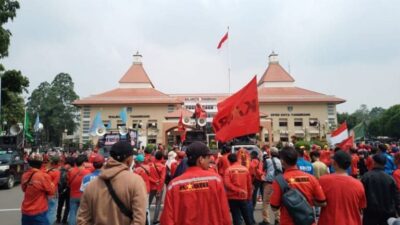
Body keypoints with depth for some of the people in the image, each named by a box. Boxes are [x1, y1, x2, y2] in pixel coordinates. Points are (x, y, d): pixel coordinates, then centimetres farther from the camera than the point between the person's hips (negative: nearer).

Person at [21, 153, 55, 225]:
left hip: (25, 212, 6)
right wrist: (51, 184, 9)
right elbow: (51, 191, -8)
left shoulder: (24, 175, -1)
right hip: (38, 213, -6)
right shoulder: (44, 176, -19)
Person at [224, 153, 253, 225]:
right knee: (247, 216, 16)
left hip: (233, 197, -3)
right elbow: (249, 184, 6)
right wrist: (249, 196, 16)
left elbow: (227, 184, -19)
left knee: (236, 217, 5)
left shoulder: (228, 170, -8)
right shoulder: (245, 169, 1)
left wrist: (237, 190, -16)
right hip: (243, 197, 3)